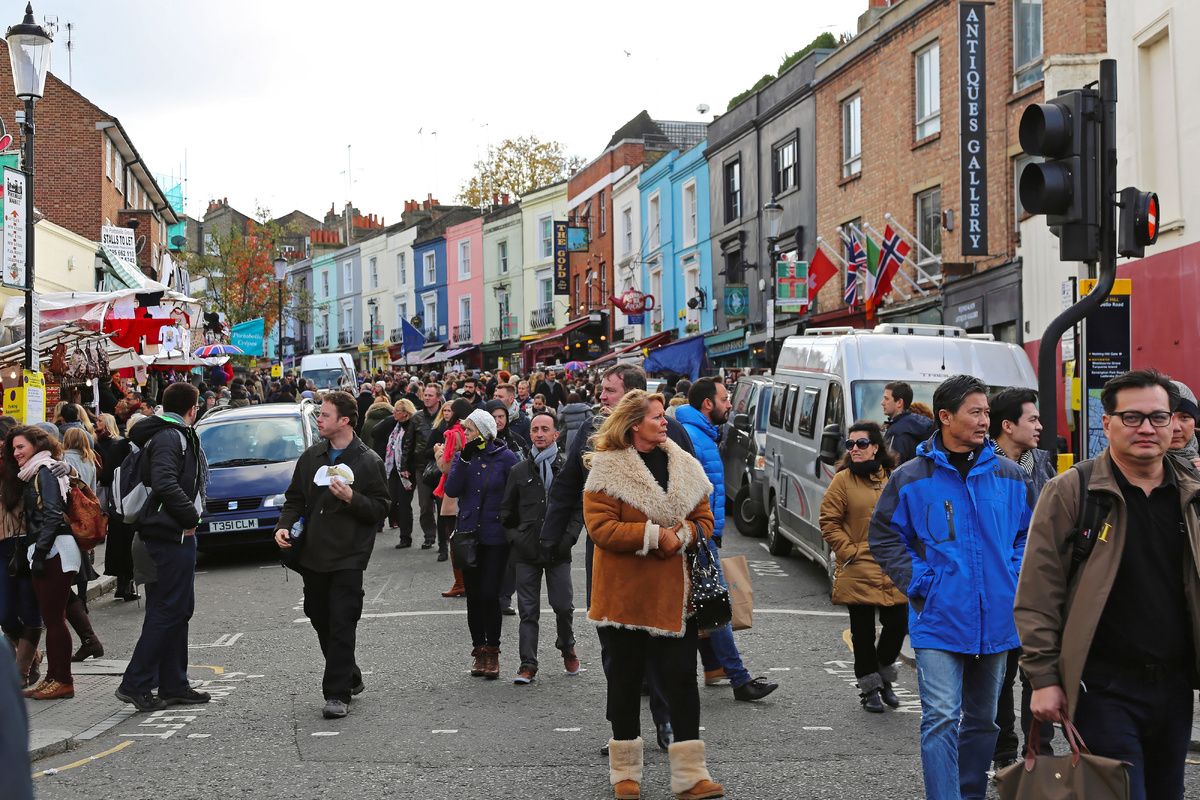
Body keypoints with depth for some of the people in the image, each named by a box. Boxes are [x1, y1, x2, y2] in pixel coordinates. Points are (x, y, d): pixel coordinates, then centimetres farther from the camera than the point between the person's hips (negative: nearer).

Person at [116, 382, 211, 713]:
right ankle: (135, 684, -5)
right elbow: (164, 483, -26)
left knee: (177, 610, 13)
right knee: (168, 611, -7)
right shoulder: (169, 437, -13)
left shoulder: (178, 436, 17)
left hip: (176, 536, 10)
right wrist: (190, 516, -17)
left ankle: (174, 685, 19)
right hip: (173, 536, -10)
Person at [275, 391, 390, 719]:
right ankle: (350, 679, 32)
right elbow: (295, 498, 18)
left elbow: (381, 508, -5)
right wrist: (284, 526, 1)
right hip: (313, 556, 6)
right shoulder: (310, 457, 12)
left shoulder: (368, 462, -4)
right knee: (320, 620, 14)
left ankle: (337, 694, -5)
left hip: (347, 557, -6)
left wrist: (351, 498, -20)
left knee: (341, 625, -8)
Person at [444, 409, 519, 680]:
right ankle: (479, 650, 19)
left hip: (496, 538, -4)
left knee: (489, 594, -5)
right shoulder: (462, 456, 4)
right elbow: (451, 490, -9)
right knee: (473, 596, 8)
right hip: (468, 535, 4)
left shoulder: (506, 458, -6)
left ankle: (492, 653, 7)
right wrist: (465, 459, -16)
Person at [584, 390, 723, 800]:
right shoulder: (607, 468, -7)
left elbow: (704, 520, 11)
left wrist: (683, 535, -11)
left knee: (681, 677, 1)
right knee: (625, 678, 8)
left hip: (675, 596, 4)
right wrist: (654, 535, -18)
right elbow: (600, 527, -15)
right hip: (625, 594, -3)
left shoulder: (685, 466, 9)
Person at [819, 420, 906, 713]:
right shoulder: (843, 480, -4)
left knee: (898, 625, 7)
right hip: (858, 572, -3)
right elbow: (828, 522, -4)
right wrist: (849, 551, -10)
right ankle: (870, 687, 18)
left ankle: (883, 678, 30)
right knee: (864, 631, 4)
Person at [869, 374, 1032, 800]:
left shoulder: (1009, 476, 6)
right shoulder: (910, 478, -4)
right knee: (941, 720, -12)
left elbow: (1028, 533, 17)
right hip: (939, 621, -4)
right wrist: (918, 583, -5)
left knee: (983, 719, 15)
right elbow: (884, 536, 3)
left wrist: (1014, 578, 3)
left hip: (995, 620, 4)